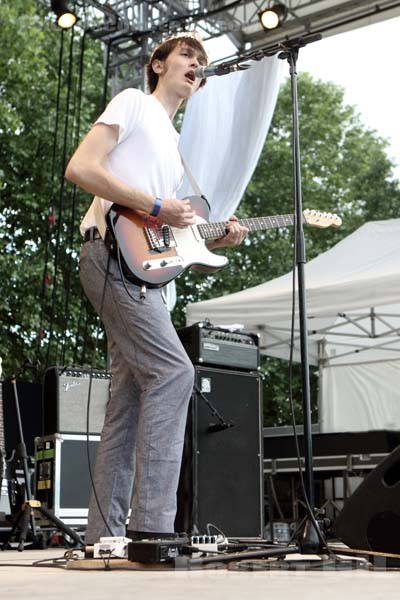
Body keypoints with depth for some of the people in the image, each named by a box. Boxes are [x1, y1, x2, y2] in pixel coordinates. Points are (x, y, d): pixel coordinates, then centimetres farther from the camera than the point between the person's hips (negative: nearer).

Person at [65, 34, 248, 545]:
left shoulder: (175, 143, 29)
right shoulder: (133, 102, 5)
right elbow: (80, 168, -10)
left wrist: (217, 238, 8)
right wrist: (157, 207, -13)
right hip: (111, 251, -9)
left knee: (132, 398, 3)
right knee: (173, 371, -19)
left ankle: (104, 536, 6)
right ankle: (151, 522, -19)